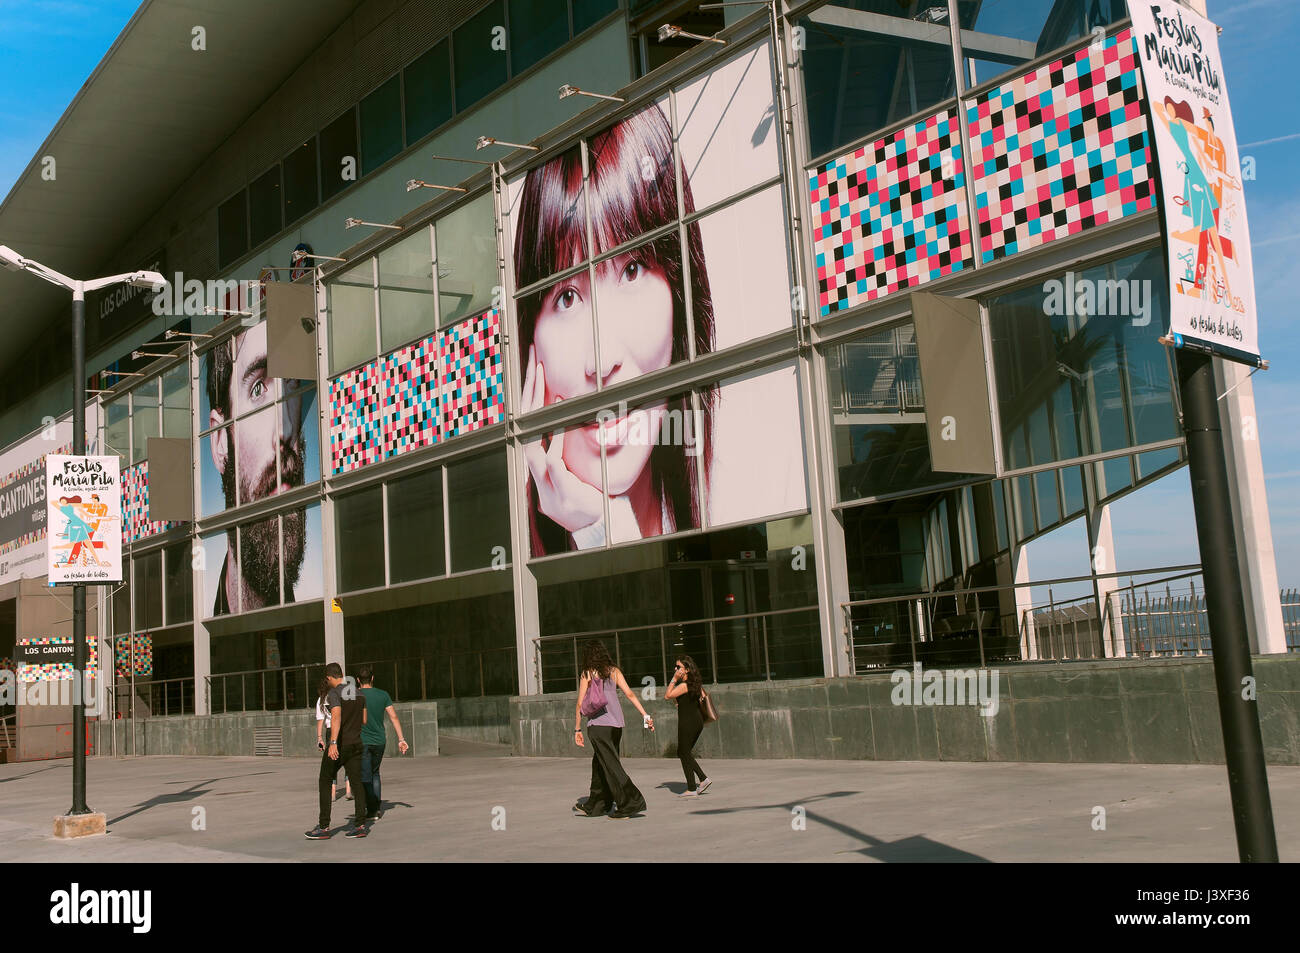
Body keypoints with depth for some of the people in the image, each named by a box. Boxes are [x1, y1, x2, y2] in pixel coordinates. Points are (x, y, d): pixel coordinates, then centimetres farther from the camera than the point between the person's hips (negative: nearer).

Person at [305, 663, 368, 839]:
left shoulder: (334, 694, -12)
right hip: (356, 742, 6)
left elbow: (336, 716, -28)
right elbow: (364, 720, 14)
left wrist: (333, 743, -35)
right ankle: (361, 824, 0)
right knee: (356, 782, 6)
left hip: (339, 745, -6)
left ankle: (324, 827, 5)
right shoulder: (358, 693, 10)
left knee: (325, 783, 5)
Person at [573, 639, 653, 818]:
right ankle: (595, 806, 26)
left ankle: (631, 803, -12)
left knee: (611, 766, -4)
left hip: (598, 724, -6)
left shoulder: (587, 674, -3)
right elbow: (630, 694, 3)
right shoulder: (614, 671, 10)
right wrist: (645, 715, 3)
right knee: (599, 764, 17)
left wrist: (577, 729, 3)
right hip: (616, 724, 6)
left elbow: (580, 704, -3)